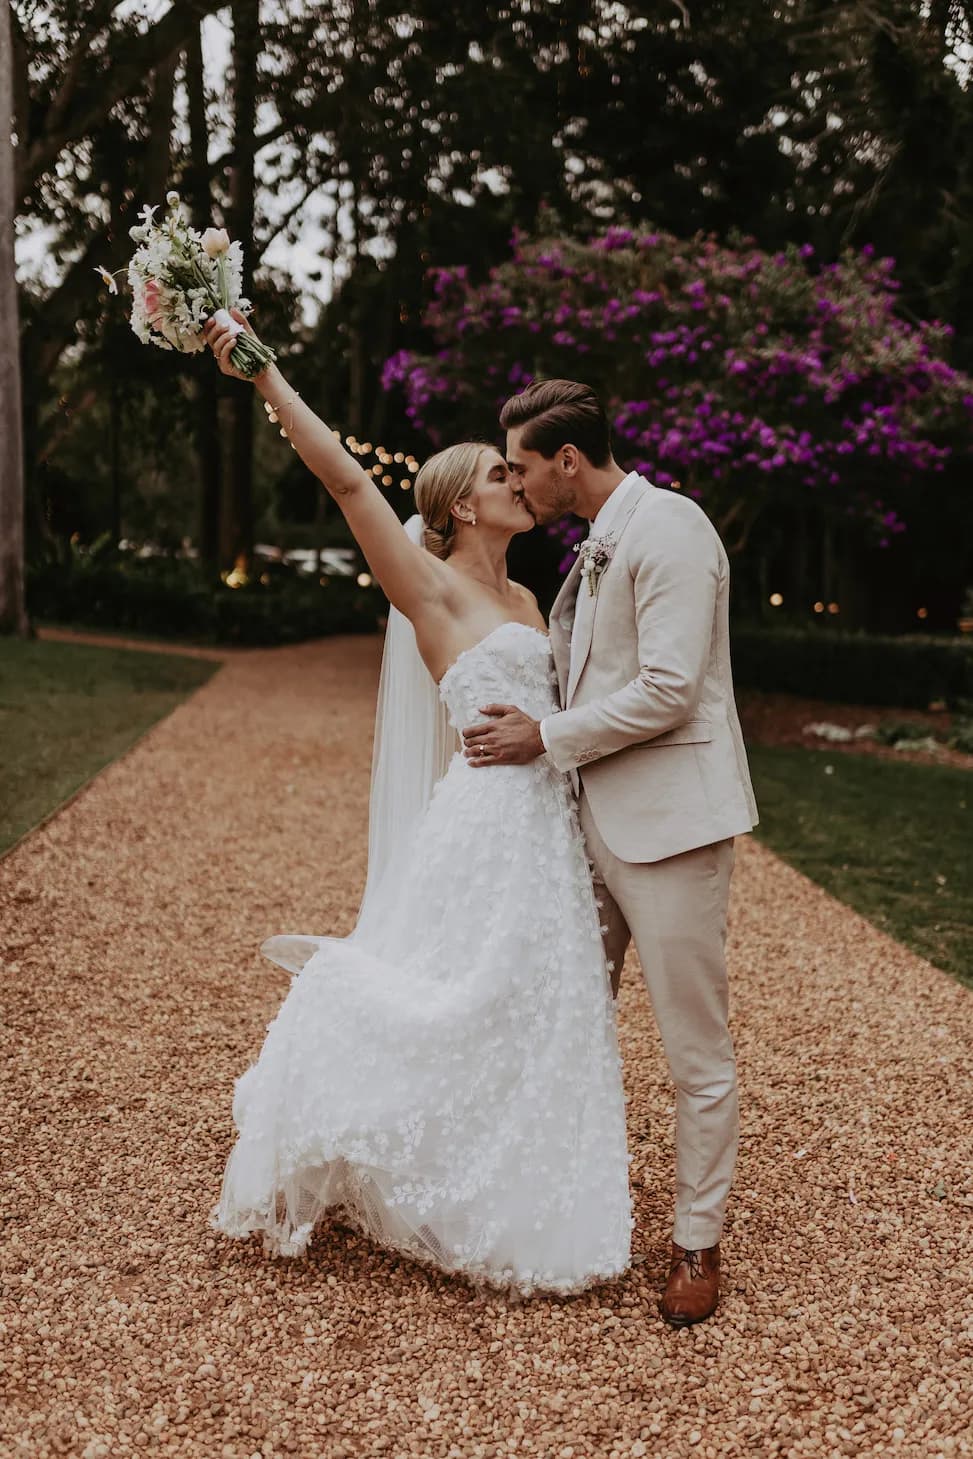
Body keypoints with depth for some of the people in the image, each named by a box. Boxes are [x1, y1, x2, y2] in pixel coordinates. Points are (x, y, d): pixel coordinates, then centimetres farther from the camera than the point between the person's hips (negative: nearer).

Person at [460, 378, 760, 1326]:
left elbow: (668, 691, -20)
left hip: (668, 820, -9)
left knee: (696, 1052, 2)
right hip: (597, 817, 9)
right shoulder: (597, 546, 15)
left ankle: (696, 1243, 17)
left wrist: (547, 739, -14)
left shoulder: (667, 529, -14)